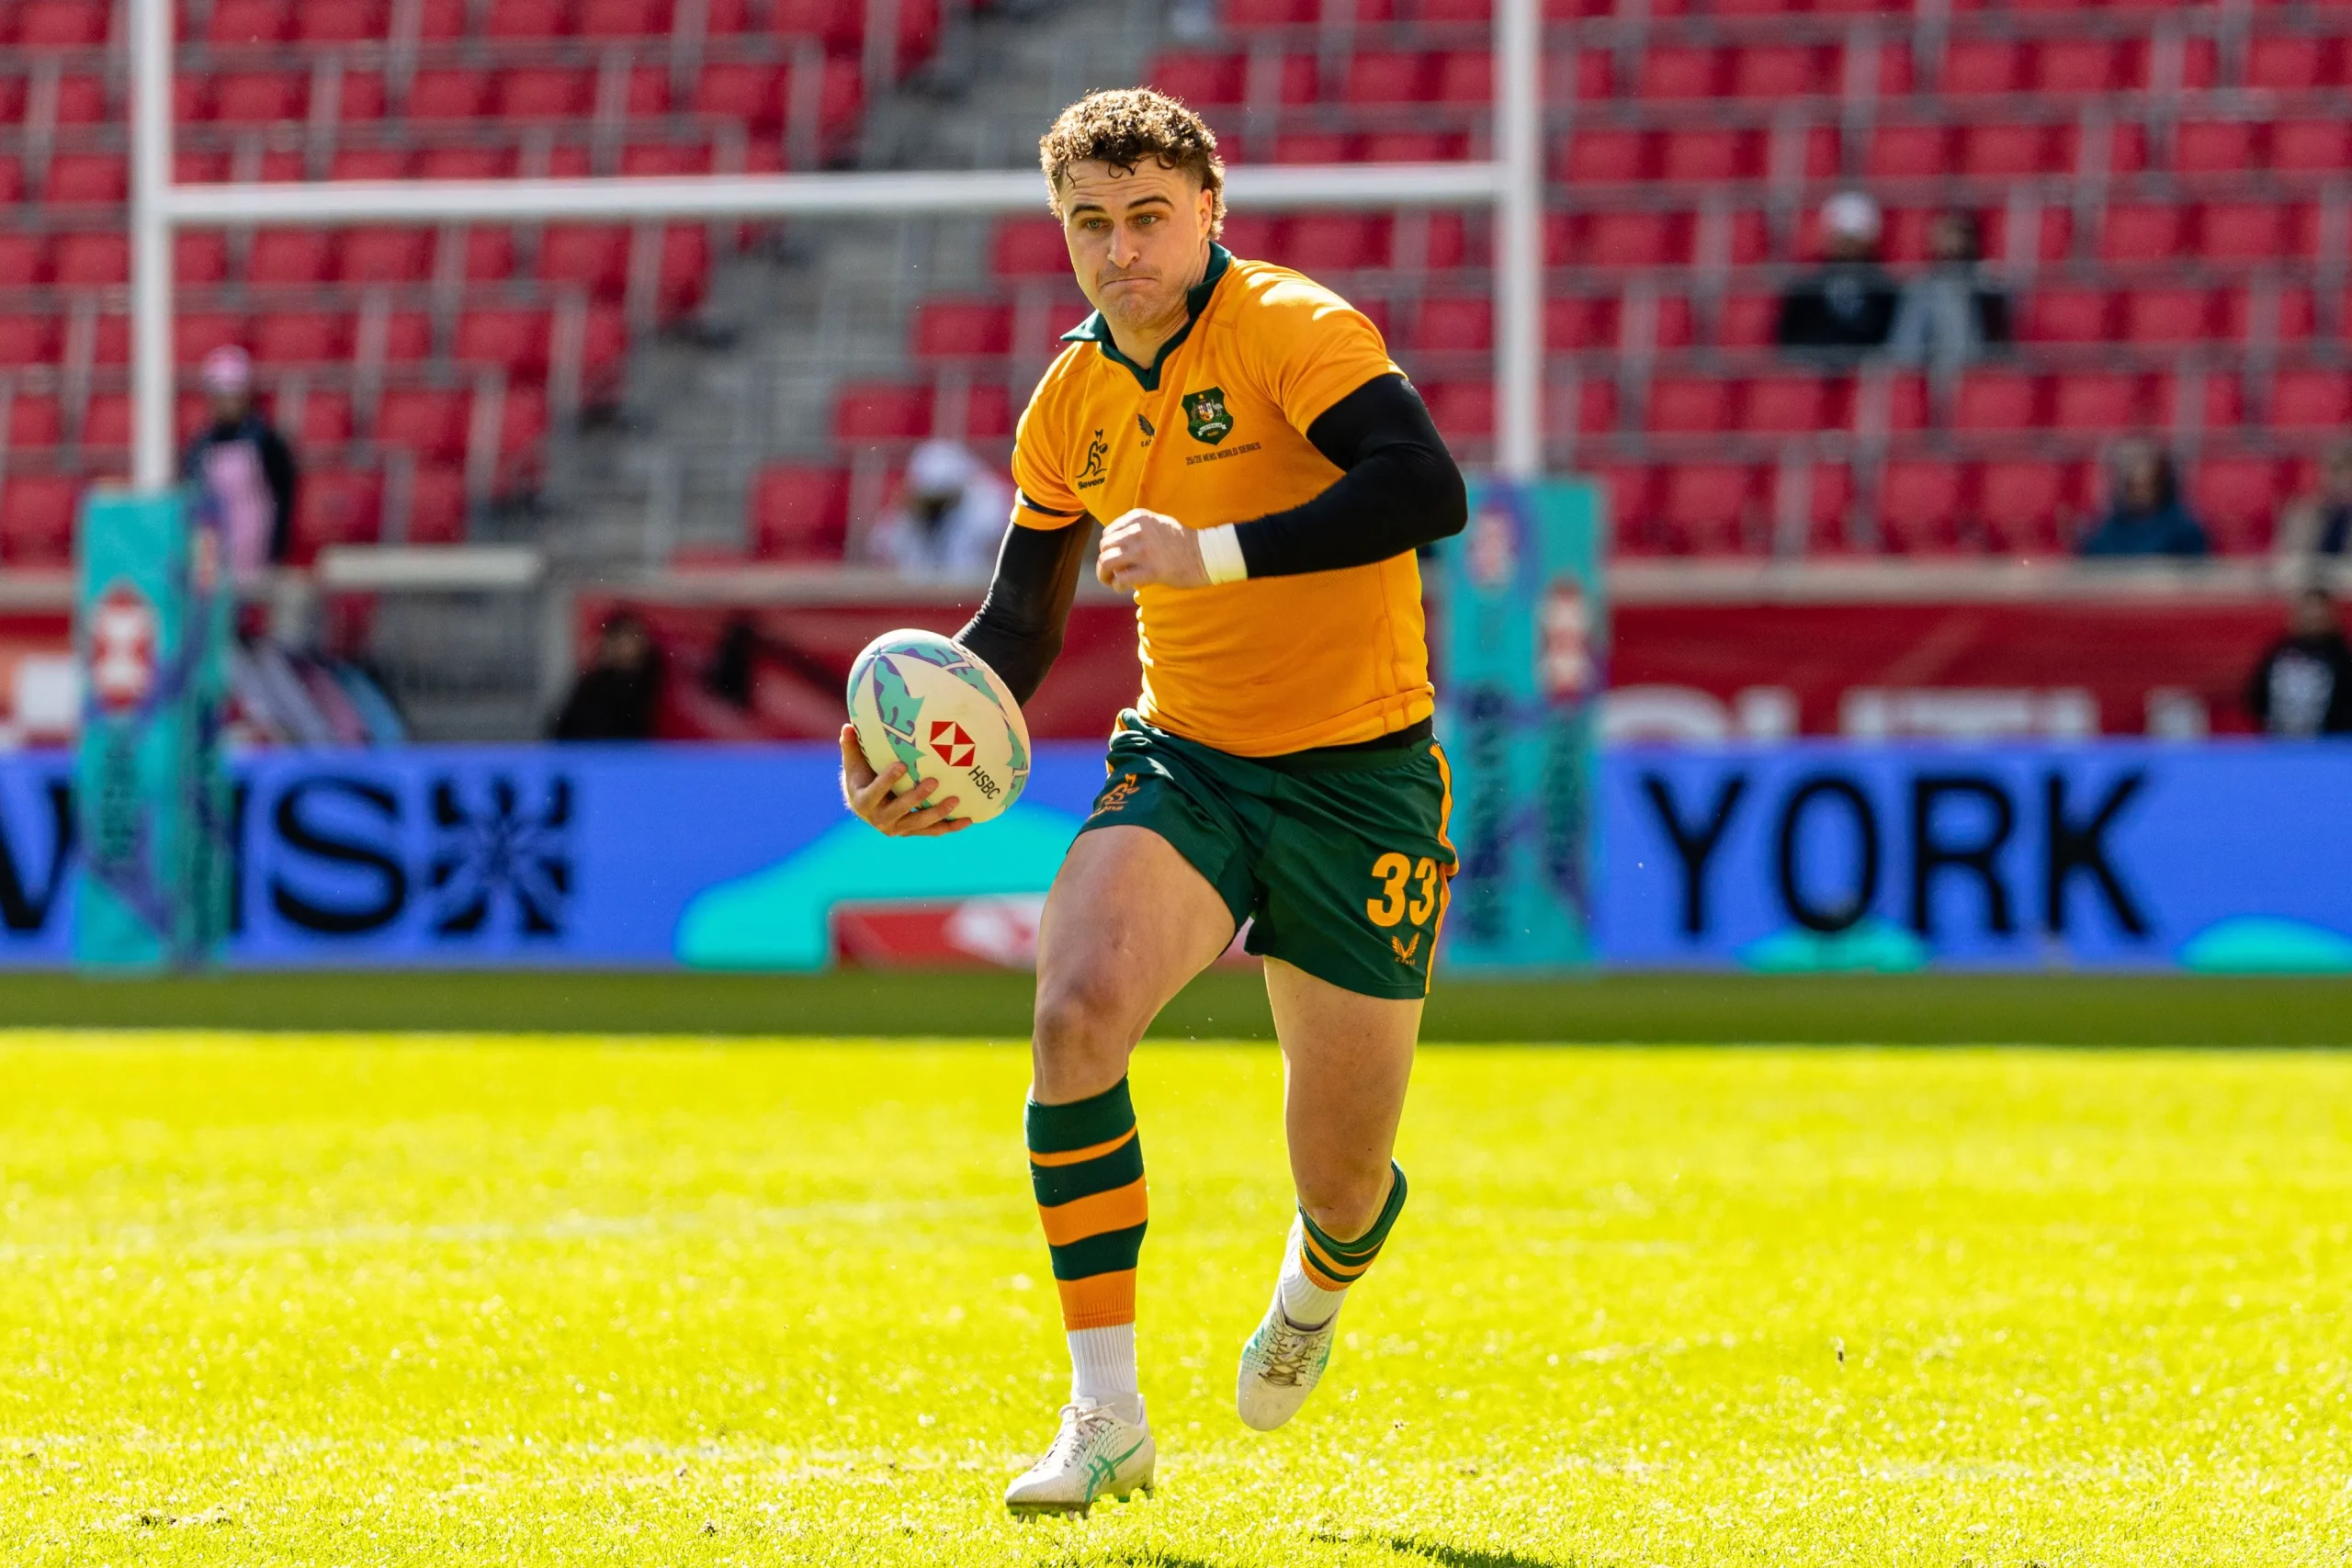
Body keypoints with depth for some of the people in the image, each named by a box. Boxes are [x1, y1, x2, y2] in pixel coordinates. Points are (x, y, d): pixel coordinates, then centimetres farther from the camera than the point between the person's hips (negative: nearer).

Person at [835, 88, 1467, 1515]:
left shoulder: (1291, 329, -13)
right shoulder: (1074, 402, 7)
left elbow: (1427, 493, -29)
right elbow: (1015, 630, 17)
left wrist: (1213, 550, -33)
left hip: (1357, 781, -4)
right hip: (1185, 762, 4)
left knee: (1344, 1193, 3)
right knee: (1079, 1012, -28)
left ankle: (1314, 1290, 45)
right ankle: (1105, 1419, -22)